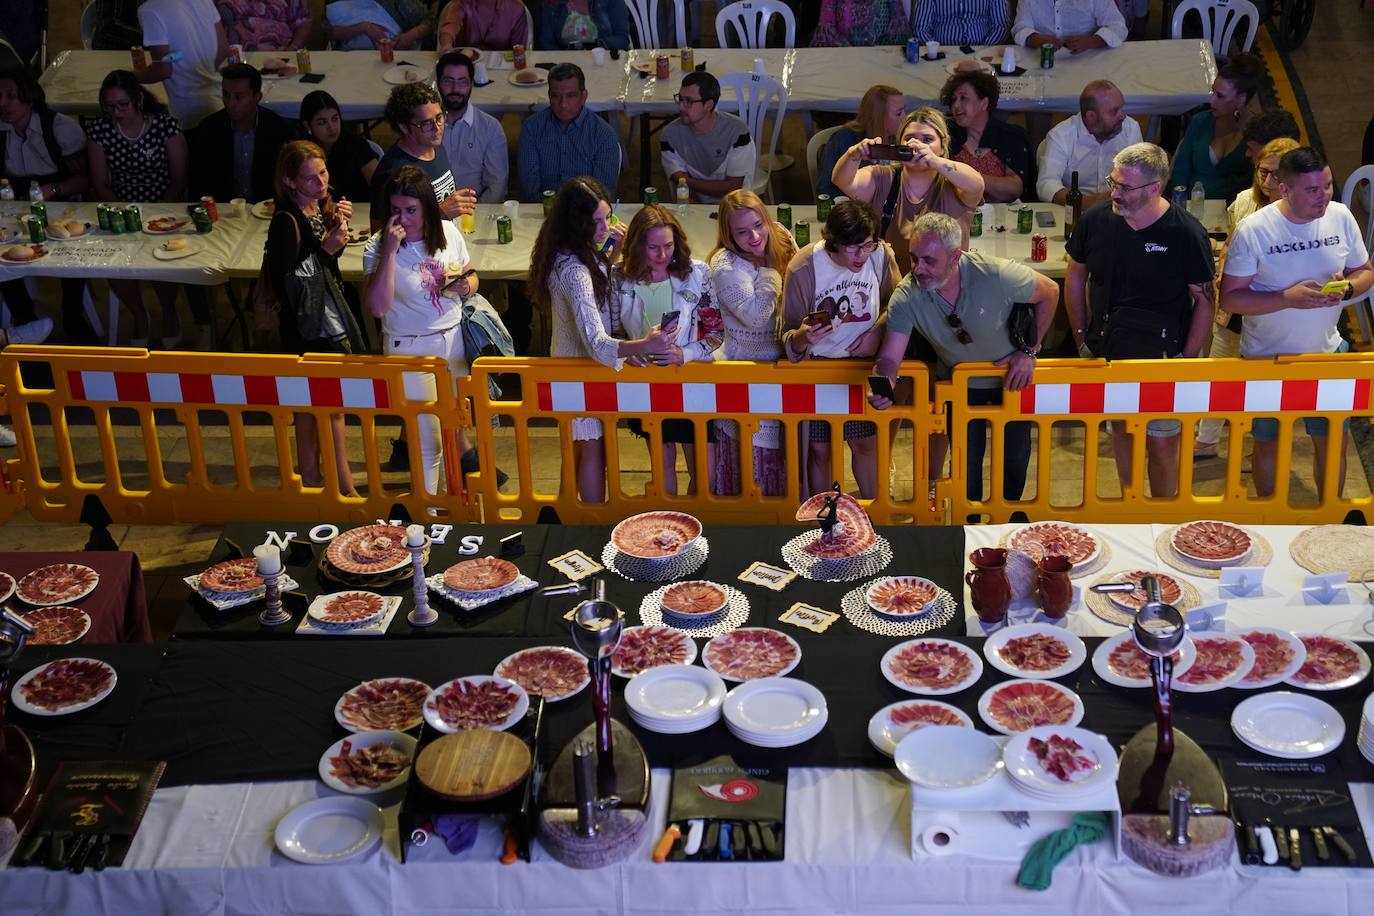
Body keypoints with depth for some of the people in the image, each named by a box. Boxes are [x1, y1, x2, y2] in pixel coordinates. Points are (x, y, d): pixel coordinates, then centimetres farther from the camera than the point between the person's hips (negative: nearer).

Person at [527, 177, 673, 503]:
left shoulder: (573, 255, -5)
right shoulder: (574, 271, -35)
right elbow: (596, 342, -43)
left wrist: (612, 252, -3)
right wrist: (643, 346, -60)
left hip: (574, 363, 10)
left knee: (578, 447, 25)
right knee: (594, 449, 5)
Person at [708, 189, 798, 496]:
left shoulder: (781, 243, 1)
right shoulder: (725, 266, -18)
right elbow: (755, 315, -28)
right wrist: (770, 273, -18)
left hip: (781, 360, 6)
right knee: (756, 453, 1)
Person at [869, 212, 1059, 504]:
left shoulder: (997, 275, -34)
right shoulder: (907, 297, -29)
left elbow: (1050, 292, -16)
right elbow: (889, 357, -26)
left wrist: (1029, 350, -16)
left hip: (1012, 375, 0)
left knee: (1016, 456, 14)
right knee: (966, 462, 6)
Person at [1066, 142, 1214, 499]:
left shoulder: (1186, 232, -16)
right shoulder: (1095, 219, -7)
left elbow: (1204, 299, -8)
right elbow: (1075, 278, 8)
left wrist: (1187, 360, -10)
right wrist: (1081, 339, 6)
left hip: (1162, 358, -4)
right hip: (1107, 351, 4)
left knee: (1162, 445, 2)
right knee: (1121, 429, 19)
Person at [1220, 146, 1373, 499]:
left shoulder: (1341, 217, -7)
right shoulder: (1253, 230, -19)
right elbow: (1230, 298, -17)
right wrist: (1288, 298, -28)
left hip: (1326, 354, 3)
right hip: (1267, 360, -3)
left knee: (1334, 442, 14)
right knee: (1269, 444, 14)